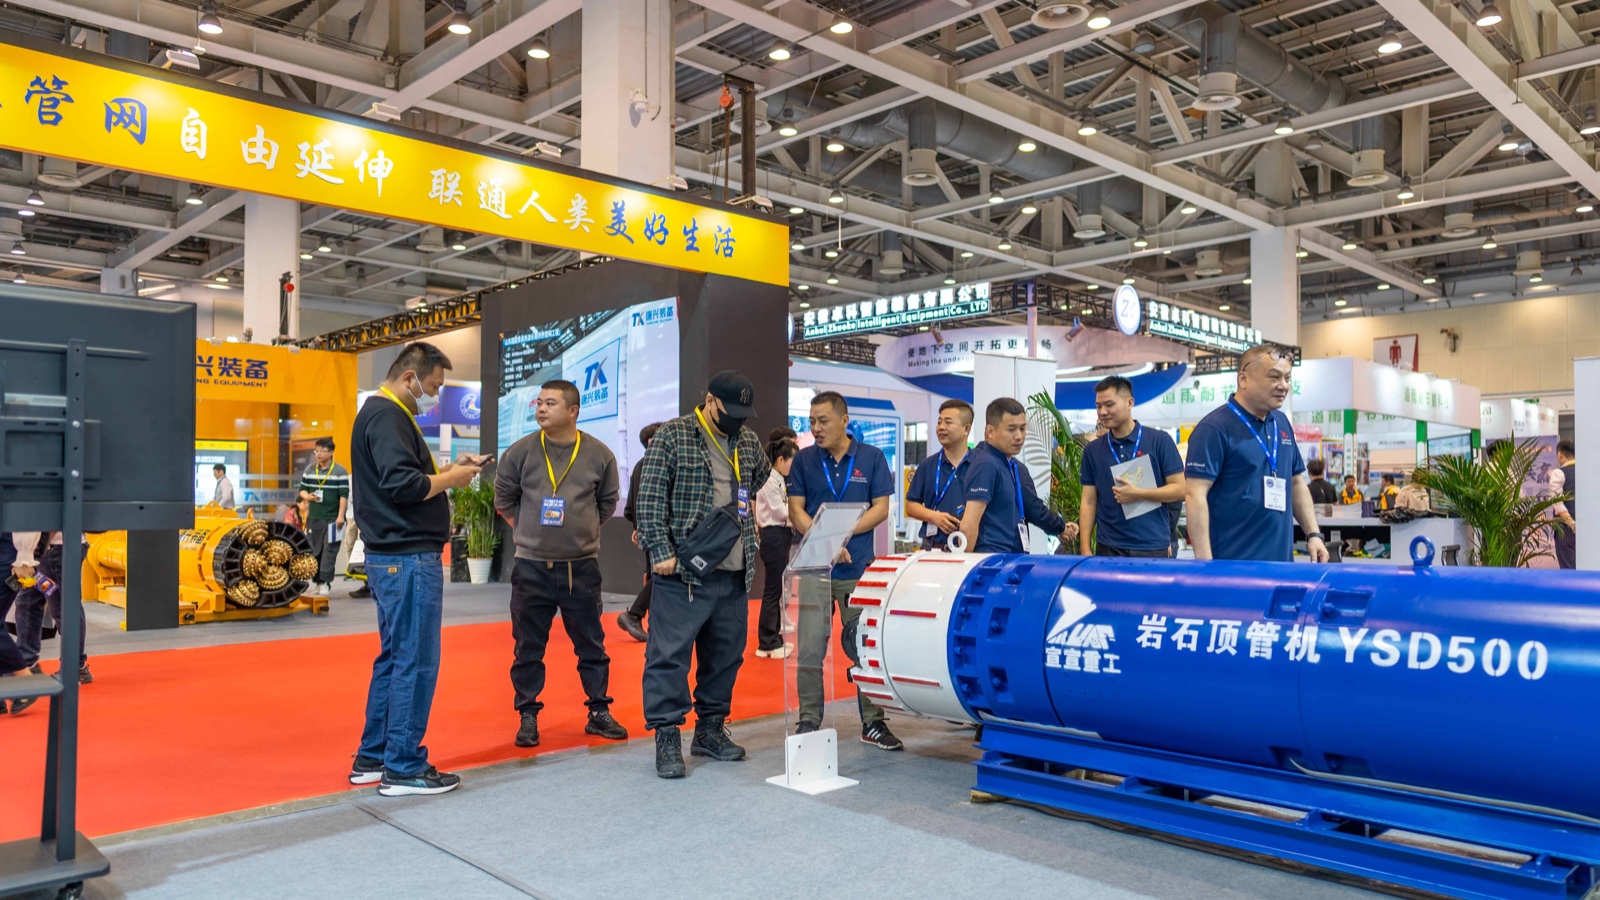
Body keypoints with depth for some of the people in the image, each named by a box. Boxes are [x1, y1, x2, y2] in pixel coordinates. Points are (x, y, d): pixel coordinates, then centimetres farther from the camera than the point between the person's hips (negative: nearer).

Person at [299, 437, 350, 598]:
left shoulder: (340, 471, -5)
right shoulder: (309, 470, 9)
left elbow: (344, 495, -8)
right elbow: (302, 489, 14)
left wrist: (340, 516, -14)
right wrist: (307, 496, -10)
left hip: (332, 518, -5)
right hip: (313, 518, 5)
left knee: (329, 551, -7)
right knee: (314, 550, 7)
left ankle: (325, 582, -7)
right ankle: (317, 581, 15)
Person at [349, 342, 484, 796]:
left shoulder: (381, 413, 18)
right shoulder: (387, 416, -14)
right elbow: (403, 486, -24)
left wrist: (447, 470, 8)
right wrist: (452, 478, -10)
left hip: (392, 557, 11)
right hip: (409, 558, -11)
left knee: (393, 658, 17)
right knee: (415, 662, -3)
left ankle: (371, 759, 26)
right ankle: (404, 768, 5)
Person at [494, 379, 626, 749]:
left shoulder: (599, 455, -1)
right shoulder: (521, 452, -3)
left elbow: (607, 502, 12)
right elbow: (503, 499, 9)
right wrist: (529, 532, 11)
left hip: (582, 567, 0)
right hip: (531, 567, 0)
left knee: (591, 645, 9)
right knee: (529, 647, 7)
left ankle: (599, 712, 22)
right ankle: (528, 717, 20)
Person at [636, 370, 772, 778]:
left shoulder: (749, 442, 13)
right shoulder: (672, 436, -4)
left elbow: (761, 477, 33)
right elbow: (650, 497, -8)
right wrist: (661, 551, -14)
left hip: (735, 573, 6)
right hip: (683, 572, -6)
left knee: (726, 654, 13)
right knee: (670, 653, -3)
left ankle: (710, 729, 26)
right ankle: (667, 737, 8)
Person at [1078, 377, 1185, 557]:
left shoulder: (1160, 441, -2)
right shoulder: (1093, 450, 6)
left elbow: (1179, 489, -4)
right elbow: (1088, 502, 6)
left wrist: (1139, 494, -17)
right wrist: (1085, 548, -2)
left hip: (1153, 547, -2)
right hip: (1108, 548, 2)